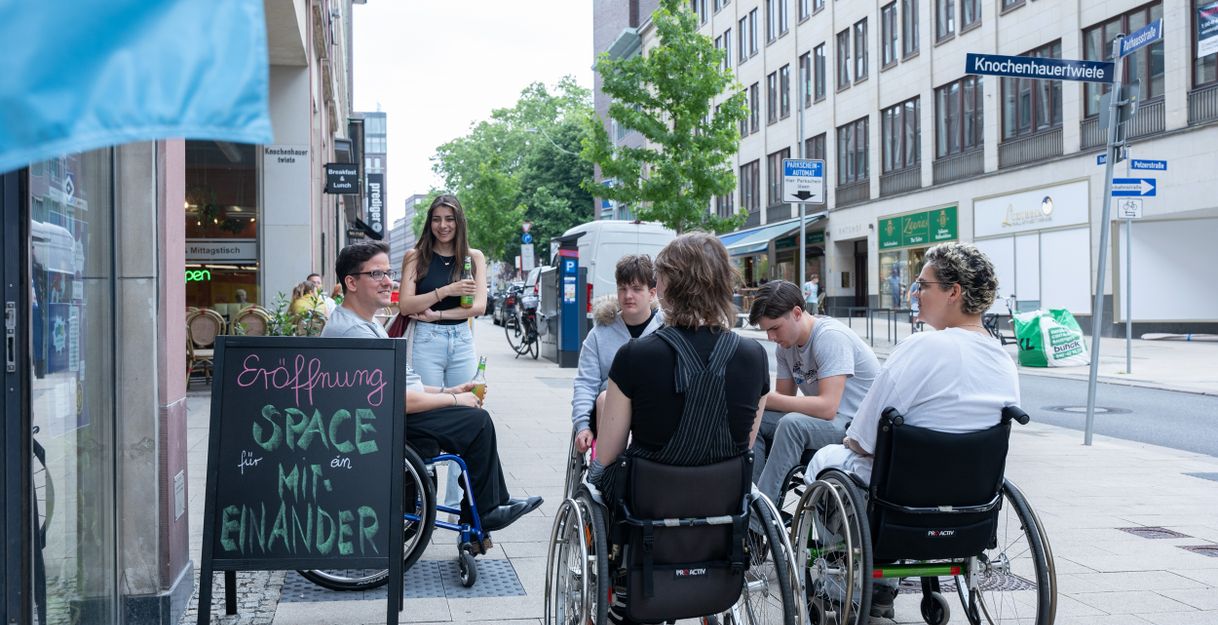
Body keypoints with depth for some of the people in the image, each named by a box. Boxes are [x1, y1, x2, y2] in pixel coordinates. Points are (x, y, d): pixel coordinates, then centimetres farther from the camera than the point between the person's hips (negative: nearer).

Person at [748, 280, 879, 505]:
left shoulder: (831, 337, -21)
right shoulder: (786, 344, 4)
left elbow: (827, 407, -30)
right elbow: (785, 397, 9)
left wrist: (765, 399, -29)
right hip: (822, 420, 9)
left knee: (792, 424, -33)